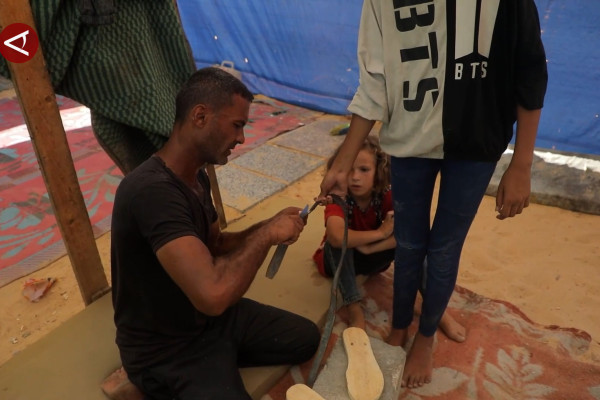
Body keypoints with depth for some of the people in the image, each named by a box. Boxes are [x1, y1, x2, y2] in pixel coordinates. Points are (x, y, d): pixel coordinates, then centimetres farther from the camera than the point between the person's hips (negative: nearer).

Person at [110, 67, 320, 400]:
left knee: (306, 338, 12)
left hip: (210, 316, 9)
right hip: (165, 351, -8)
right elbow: (213, 294, -40)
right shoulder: (152, 190, -32)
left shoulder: (197, 177, 0)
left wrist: (266, 228, -6)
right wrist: (266, 234, -24)